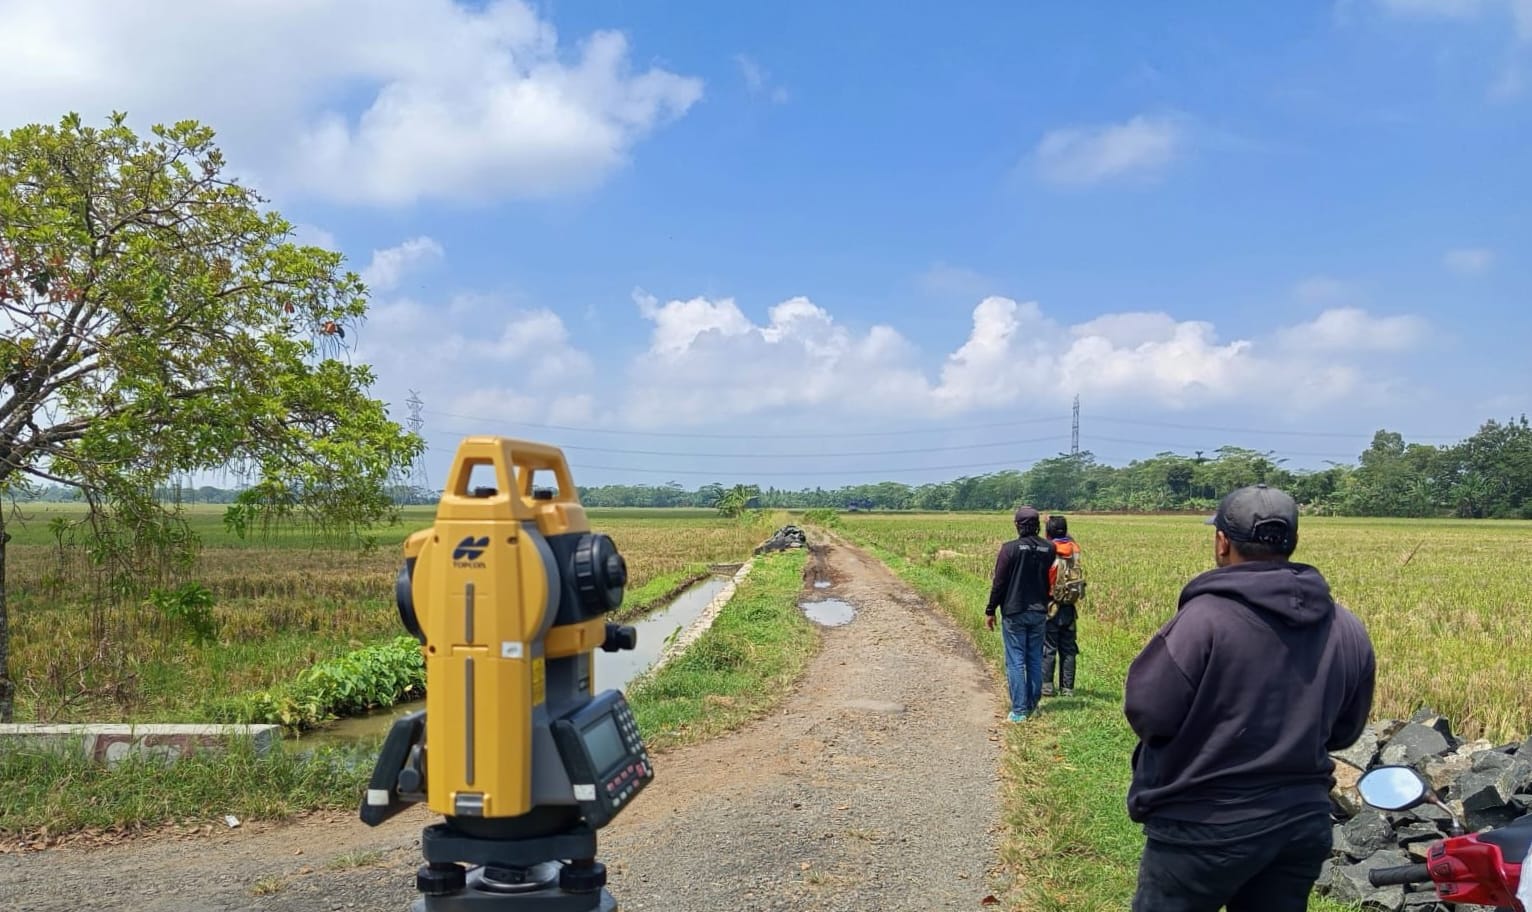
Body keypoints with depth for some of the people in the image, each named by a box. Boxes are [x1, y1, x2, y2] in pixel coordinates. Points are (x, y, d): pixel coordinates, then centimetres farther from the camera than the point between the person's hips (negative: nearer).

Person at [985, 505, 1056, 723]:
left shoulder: (1010, 548, -14)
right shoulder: (1049, 549, -2)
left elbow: (999, 582, -10)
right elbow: (1050, 580, 7)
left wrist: (990, 610, -2)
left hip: (1014, 613, -4)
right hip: (1039, 612, 4)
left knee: (1015, 662, 0)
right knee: (1035, 660, 15)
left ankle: (1019, 710, -1)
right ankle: (1033, 705, 22)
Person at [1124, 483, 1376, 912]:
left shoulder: (1205, 617, -22)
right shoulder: (1347, 628, 0)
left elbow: (1148, 713, -18)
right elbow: (1344, 731, 10)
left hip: (1207, 828, -6)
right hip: (1304, 822, 6)